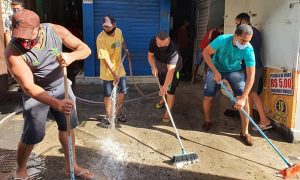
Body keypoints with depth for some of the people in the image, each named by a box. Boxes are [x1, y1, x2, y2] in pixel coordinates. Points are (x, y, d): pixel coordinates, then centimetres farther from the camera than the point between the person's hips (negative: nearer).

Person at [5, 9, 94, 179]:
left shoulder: (56, 31, -20)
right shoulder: (13, 51, -28)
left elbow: (85, 49, -14)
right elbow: (28, 87, -34)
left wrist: (71, 56, -38)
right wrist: (57, 104, -48)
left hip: (61, 86, 4)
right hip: (36, 93, -3)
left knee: (68, 127, 13)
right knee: (32, 137, 0)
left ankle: (71, 166, 33)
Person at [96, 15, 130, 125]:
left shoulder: (119, 32, -6)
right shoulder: (101, 38, -24)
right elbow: (106, 59, -26)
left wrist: (126, 50, 18)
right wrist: (114, 74, -29)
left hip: (120, 69, 6)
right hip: (108, 72, -6)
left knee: (122, 92, 15)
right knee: (108, 95, 6)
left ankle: (118, 113, 35)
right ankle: (109, 117, 25)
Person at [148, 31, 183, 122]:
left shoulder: (172, 49, -43)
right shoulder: (153, 41, -27)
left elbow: (170, 70, -48)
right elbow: (150, 55, -15)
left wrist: (165, 86, -57)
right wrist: (154, 67, -34)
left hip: (173, 67, -5)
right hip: (160, 65, 6)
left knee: (170, 90, -10)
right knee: (161, 84, 24)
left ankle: (167, 113, 3)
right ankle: (163, 99, 53)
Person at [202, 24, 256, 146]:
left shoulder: (248, 50, -28)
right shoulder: (222, 40, -31)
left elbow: (251, 76, -29)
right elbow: (205, 52, -20)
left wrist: (243, 98, -36)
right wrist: (215, 71, -27)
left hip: (235, 70, 0)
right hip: (216, 68, 0)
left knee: (243, 98, -14)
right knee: (208, 97, -1)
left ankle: (245, 132, 0)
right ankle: (207, 120, 29)